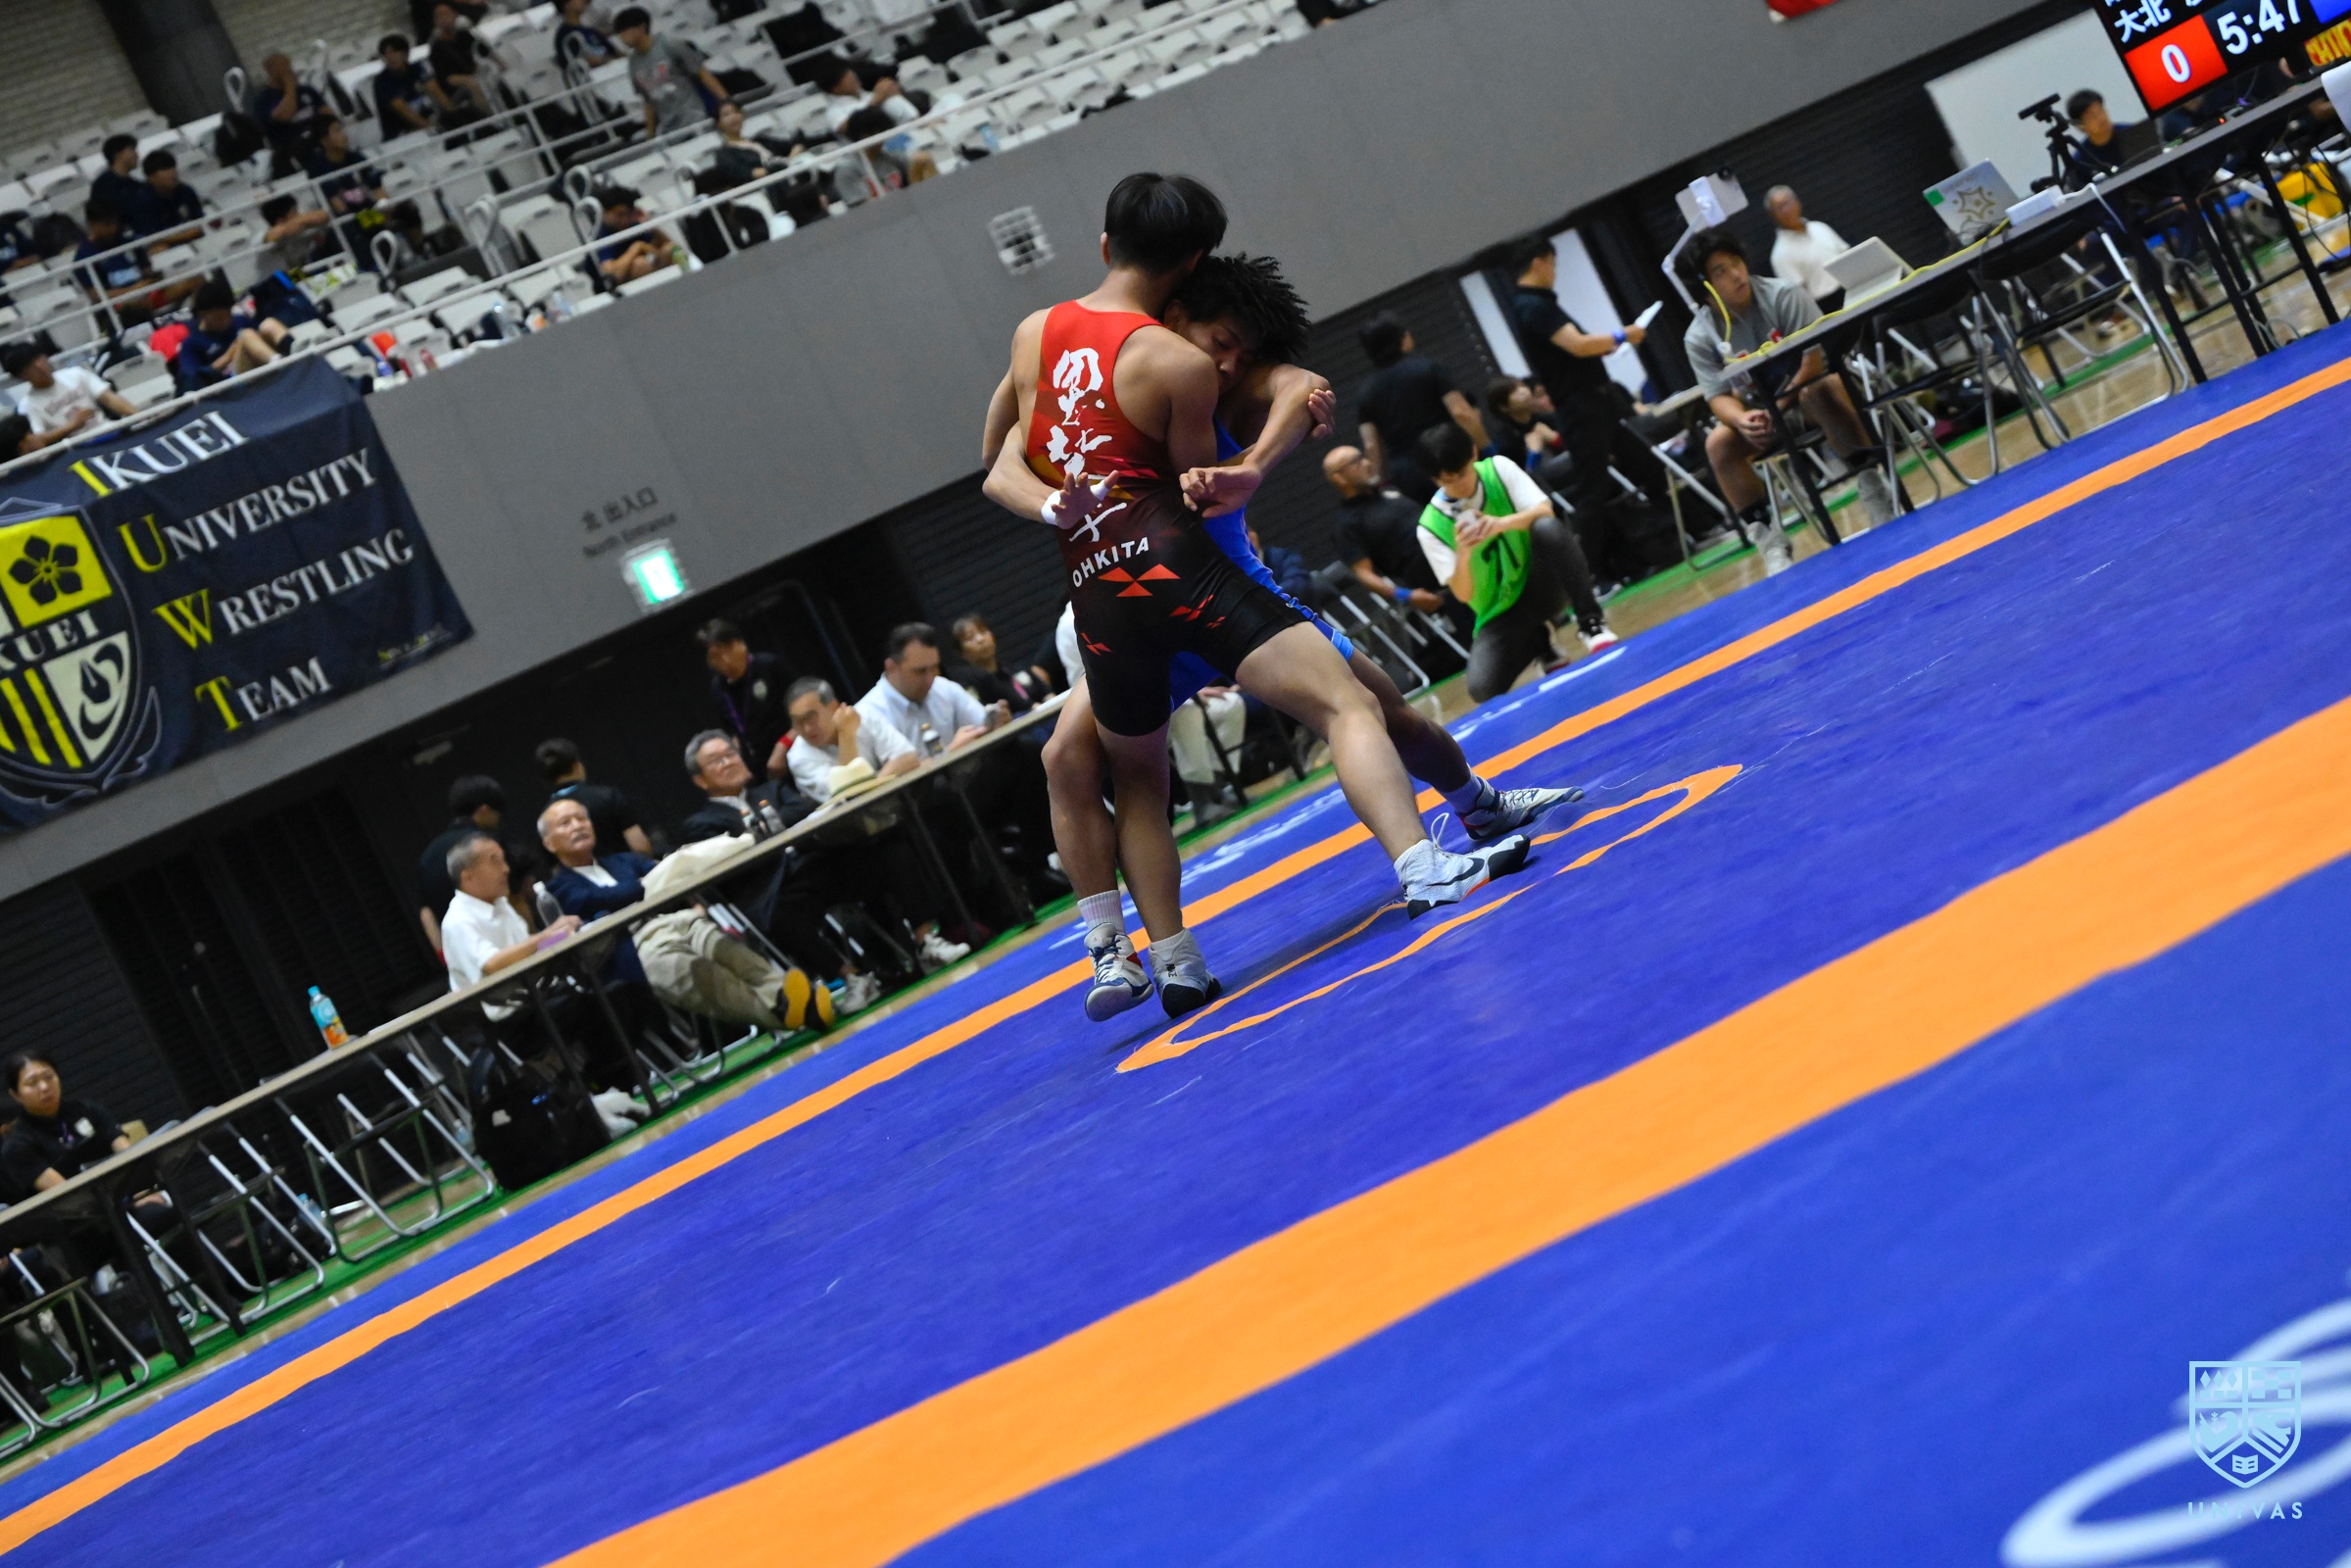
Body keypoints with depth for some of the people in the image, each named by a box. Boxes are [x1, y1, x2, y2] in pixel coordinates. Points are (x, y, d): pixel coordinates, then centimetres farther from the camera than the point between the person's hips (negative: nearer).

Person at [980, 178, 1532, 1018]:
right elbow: (1197, 489, 5)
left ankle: (1173, 963, 21)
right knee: (1345, 703, -7)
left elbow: (1000, 464, 27)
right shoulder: (1181, 365, -3)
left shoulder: (1032, 334, 14)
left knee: (1137, 782, 23)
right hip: (1174, 562, -5)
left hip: (1095, 594, 5)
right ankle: (1422, 867, -24)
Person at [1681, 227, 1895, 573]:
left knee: (1817, 390, -38)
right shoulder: (1700, 337, -9)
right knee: (1718, 444, -25)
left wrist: (1778, 407, -33)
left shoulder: (1783, 295, -15)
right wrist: (1743, 420, -36)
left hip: (1814, 385, -3)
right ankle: (1769, 540, -24)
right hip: (1760, 412, 3)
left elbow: (1813, 358, -20)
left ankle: (1873, 484, -33)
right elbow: (1719, 397, -11)